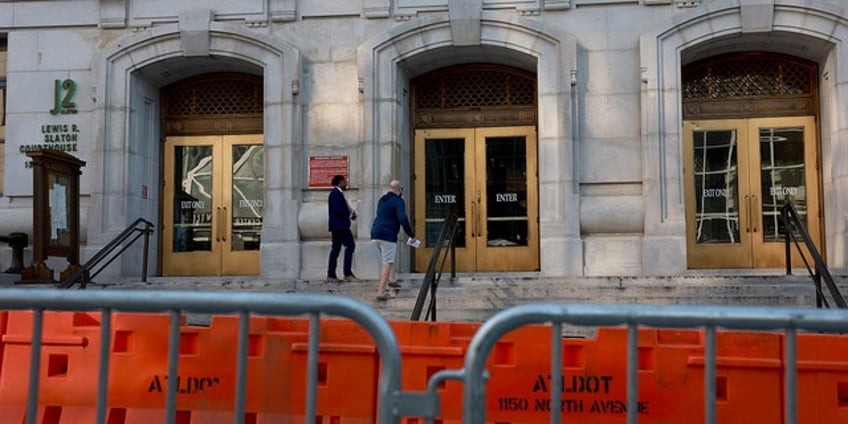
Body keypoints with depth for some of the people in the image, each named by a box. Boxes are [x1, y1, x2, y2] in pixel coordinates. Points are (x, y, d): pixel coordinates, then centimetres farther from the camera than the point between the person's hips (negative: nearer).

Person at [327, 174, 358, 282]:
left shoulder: (337, 193, 21)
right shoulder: (336, 193, -11)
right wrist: (350, 215, -10)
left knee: (336, 249, 9)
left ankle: (331, 275, 9)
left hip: (337, 225, 11)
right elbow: (338, 208, -22)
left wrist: (351, 212, 6)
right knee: (350, 245, -10)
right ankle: (347, 273, -11)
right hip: (339, 225, -11)